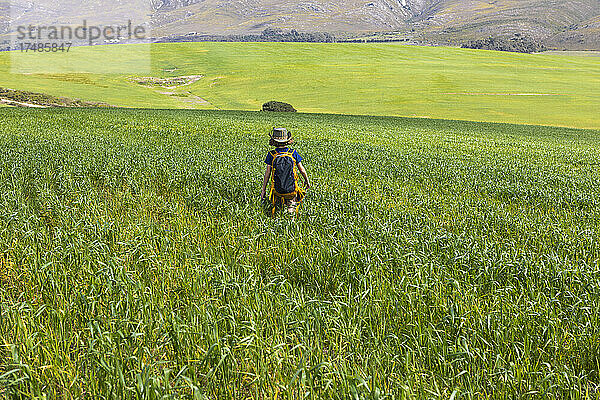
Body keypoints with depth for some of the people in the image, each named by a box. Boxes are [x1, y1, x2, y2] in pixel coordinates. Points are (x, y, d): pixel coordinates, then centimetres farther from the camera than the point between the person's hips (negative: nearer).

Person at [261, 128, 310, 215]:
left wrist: (263, 190, 5)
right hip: (292, 189, -1)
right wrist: (307, 181, 19)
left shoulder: (271, 155, -9)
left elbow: (267, 174, -5)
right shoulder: (293, 153, -8)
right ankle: (291, 203, 6)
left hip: (277, 190, 1)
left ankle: (278, 201, 7)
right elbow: (302, 170, 1)